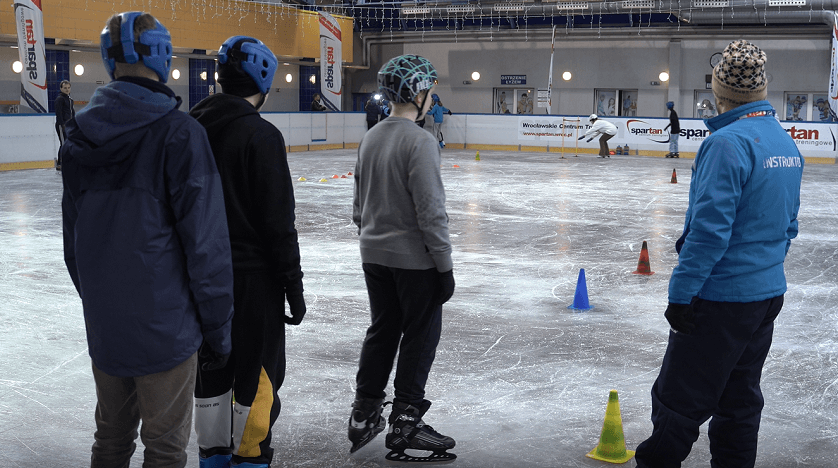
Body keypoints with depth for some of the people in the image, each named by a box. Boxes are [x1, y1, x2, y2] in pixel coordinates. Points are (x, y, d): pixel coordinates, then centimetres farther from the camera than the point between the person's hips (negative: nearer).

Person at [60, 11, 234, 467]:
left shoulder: (80, 134, 3)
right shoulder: (178, 133, -16)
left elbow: (73, 237, 11)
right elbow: (204, 240, -16)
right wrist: (217, 325, -6)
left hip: (102, 325, 6)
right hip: (163, 326, -6)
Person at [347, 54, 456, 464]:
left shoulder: (370, 138, 6)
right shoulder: (420, 142, -18)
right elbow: (430, 211, -20)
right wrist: (445, 265, -13)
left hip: (375, 256, 8)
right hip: (414, 260, -7)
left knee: (381, 332, 17)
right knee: (420, 337, 6)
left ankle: (364, 415, 24)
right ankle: (405, 423, 13)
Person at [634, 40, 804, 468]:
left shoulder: (728, 142, -19)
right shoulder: (786, 142, 9)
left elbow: (710, 228, -23)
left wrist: (681, 293, -18)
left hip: (721, 298, -9)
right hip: (768, 293, 9)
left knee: (678, 401, 1)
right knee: (740, 400, 17)